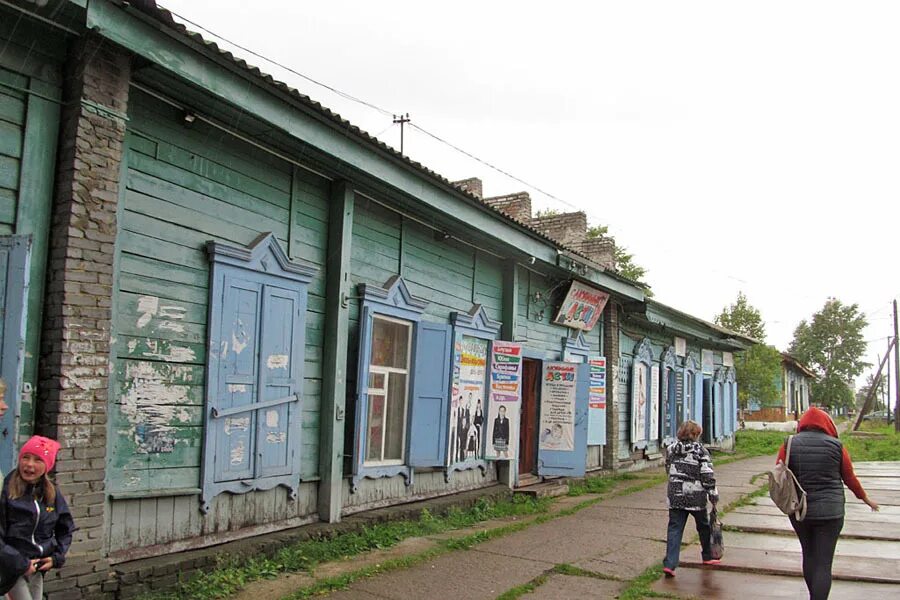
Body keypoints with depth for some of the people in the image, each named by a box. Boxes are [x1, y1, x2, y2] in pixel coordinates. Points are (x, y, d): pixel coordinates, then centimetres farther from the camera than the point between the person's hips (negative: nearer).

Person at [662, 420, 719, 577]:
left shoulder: (671, 449, 5)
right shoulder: (700, 450, -8)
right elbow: (708, 475, -9)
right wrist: (713, 495, -3)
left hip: (675, 497, 3)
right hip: (696, 497, -3)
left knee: (674, 529, 1)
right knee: (703, 526, 20)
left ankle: (669, 564, -9)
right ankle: (708, 557, 37)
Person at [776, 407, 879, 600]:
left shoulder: (790, 444, -3)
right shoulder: (836, 445, -5)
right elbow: (849, 477, 5)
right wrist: (865, 498, 22)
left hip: (799, 511, 2)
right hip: (829, 512, -2)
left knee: (809, 556, 20)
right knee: (823, 563, 0)